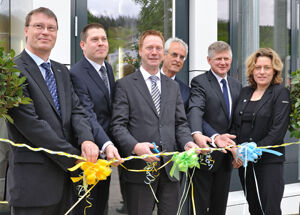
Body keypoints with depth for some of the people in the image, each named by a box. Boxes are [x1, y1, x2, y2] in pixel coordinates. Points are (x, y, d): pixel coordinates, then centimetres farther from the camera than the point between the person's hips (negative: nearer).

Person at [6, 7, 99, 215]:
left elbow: (76, 110, 8)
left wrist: (86, 140, -15)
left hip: (64, 177, 7)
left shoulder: (62, 71, 16)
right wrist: (74, 159, -14)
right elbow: (30, 124, -16)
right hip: (32, 181, -7)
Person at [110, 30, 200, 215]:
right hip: (139, 168, -4)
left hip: (170, 167, 4)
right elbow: (118, 125, -6)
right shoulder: (125, 85, 2)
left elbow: (180, 123, 13)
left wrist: (188, 143, -8)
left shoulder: (173, 87, 17)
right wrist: (135, 146, -23)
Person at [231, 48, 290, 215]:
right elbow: (236, 125, 14)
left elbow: (278, 131, -13)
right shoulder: (245, 92, 12)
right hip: (244, 163, 5)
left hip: (269, 161, -5)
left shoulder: (280, 93, -4)